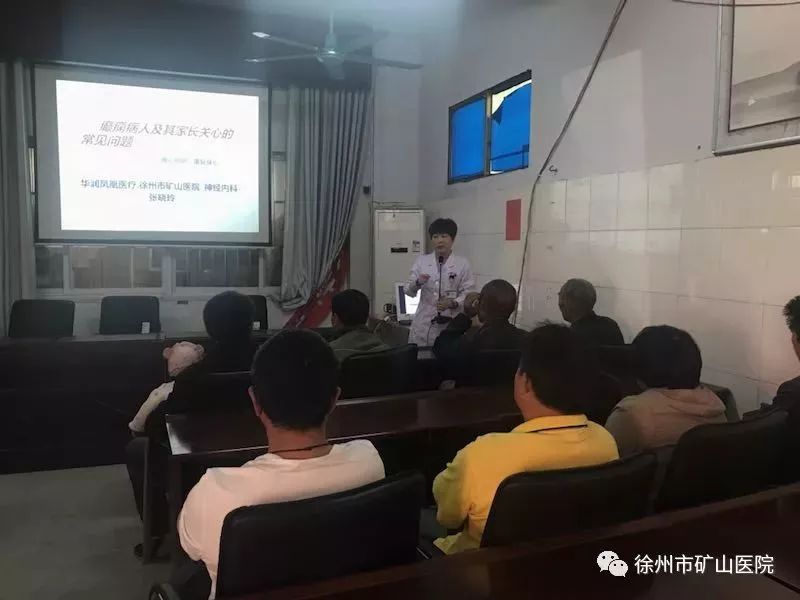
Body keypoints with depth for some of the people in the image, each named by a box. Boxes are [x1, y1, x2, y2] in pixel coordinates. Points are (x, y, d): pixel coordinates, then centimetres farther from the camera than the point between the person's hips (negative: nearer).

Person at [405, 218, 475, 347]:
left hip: (450, 325, -2)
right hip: (423, 325, 2)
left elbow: (467, 294, -2)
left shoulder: (463, 264, 0)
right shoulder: (422, 261, 6)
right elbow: (408, 291, 5)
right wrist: (418, 283, -16)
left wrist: (453, 303, -20)